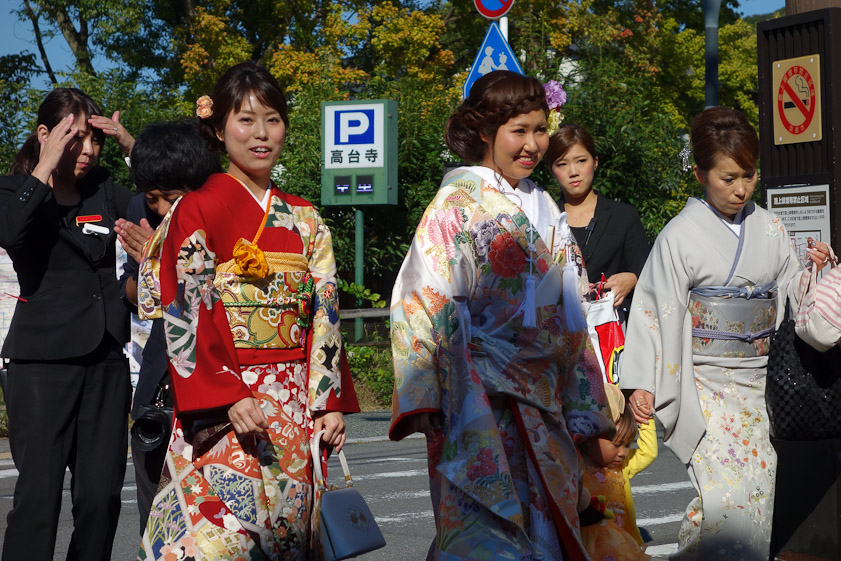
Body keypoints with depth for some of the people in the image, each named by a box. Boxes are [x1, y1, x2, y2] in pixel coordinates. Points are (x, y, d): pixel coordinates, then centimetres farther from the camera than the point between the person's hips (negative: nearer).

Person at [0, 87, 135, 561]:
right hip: (44, 360, -4)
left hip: (106, 359, 4)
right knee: (39, 494, -8)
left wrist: (133, 145, 0)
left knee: (102, 494, 4)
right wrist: (45, 168, -16)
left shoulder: (104, 191, 12)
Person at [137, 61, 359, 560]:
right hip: (219, 406, -5)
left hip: (297, 407, 5)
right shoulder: (198, 211, -1)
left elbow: (324, 315, 12)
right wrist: (229, 397, -18)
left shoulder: (305, 220, 14)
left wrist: (330, 402, 3)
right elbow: (184, 317, -8)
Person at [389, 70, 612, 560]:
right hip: (480, 399, -6)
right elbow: (425, 301, -11)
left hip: (542, 401, 7)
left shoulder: (545, 209, 15)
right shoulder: (460, 202, -5)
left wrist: (582, 409, 16)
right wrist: (426, 402, -18)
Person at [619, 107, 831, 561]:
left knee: (758, 481, 4)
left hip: (760, 379, 4)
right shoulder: (681, 236, -5)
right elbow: (656, 310, -5)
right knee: (726, 492, -16)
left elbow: (791, 298, 14)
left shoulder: (769, 229, 7)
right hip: (705, 382, -4)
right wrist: (642, 383, -11)